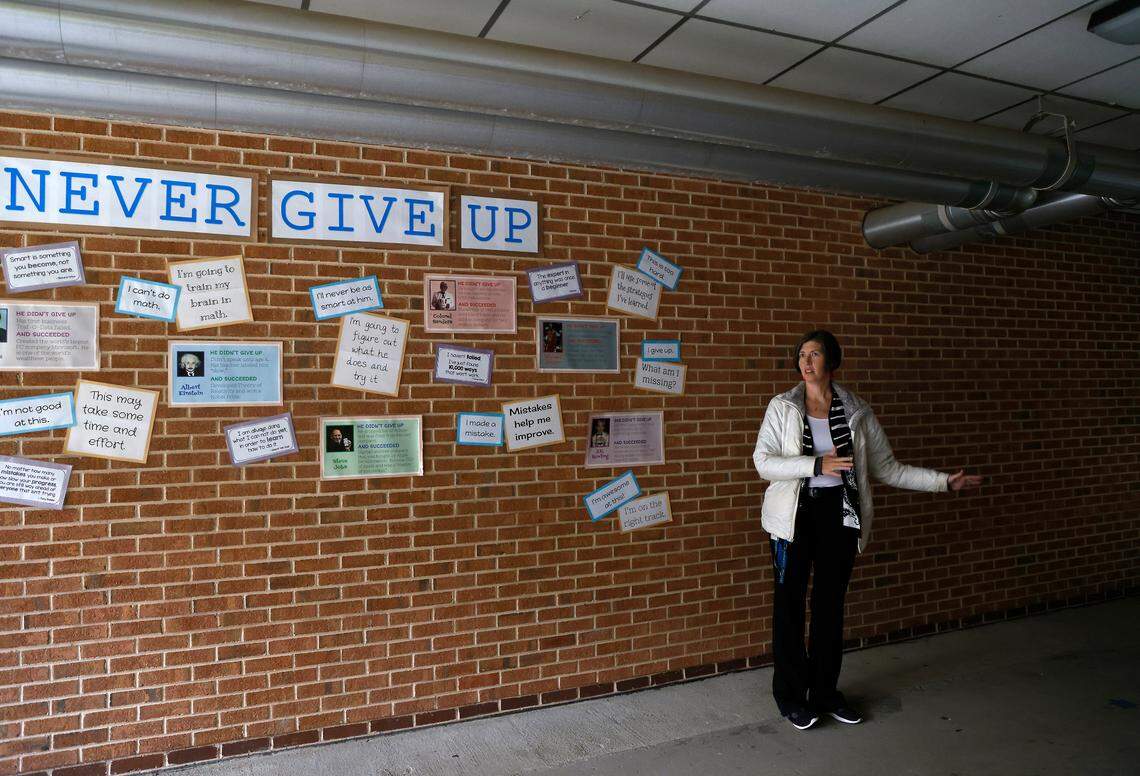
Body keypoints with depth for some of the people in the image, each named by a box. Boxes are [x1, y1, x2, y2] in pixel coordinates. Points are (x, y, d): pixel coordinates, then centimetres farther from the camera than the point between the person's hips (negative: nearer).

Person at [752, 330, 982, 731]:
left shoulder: (857, 411, 3)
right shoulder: (783, 407, -3)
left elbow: (887, 468, 6)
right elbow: (763, 461, -12)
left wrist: (944, 481, 1)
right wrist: (818, 464, -22)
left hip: (840, 514, 2)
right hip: (795, 515, -2)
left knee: (831, 603, 12)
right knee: (790, 603, 4)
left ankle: (825, 692, 27)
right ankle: (791, 696, 19)